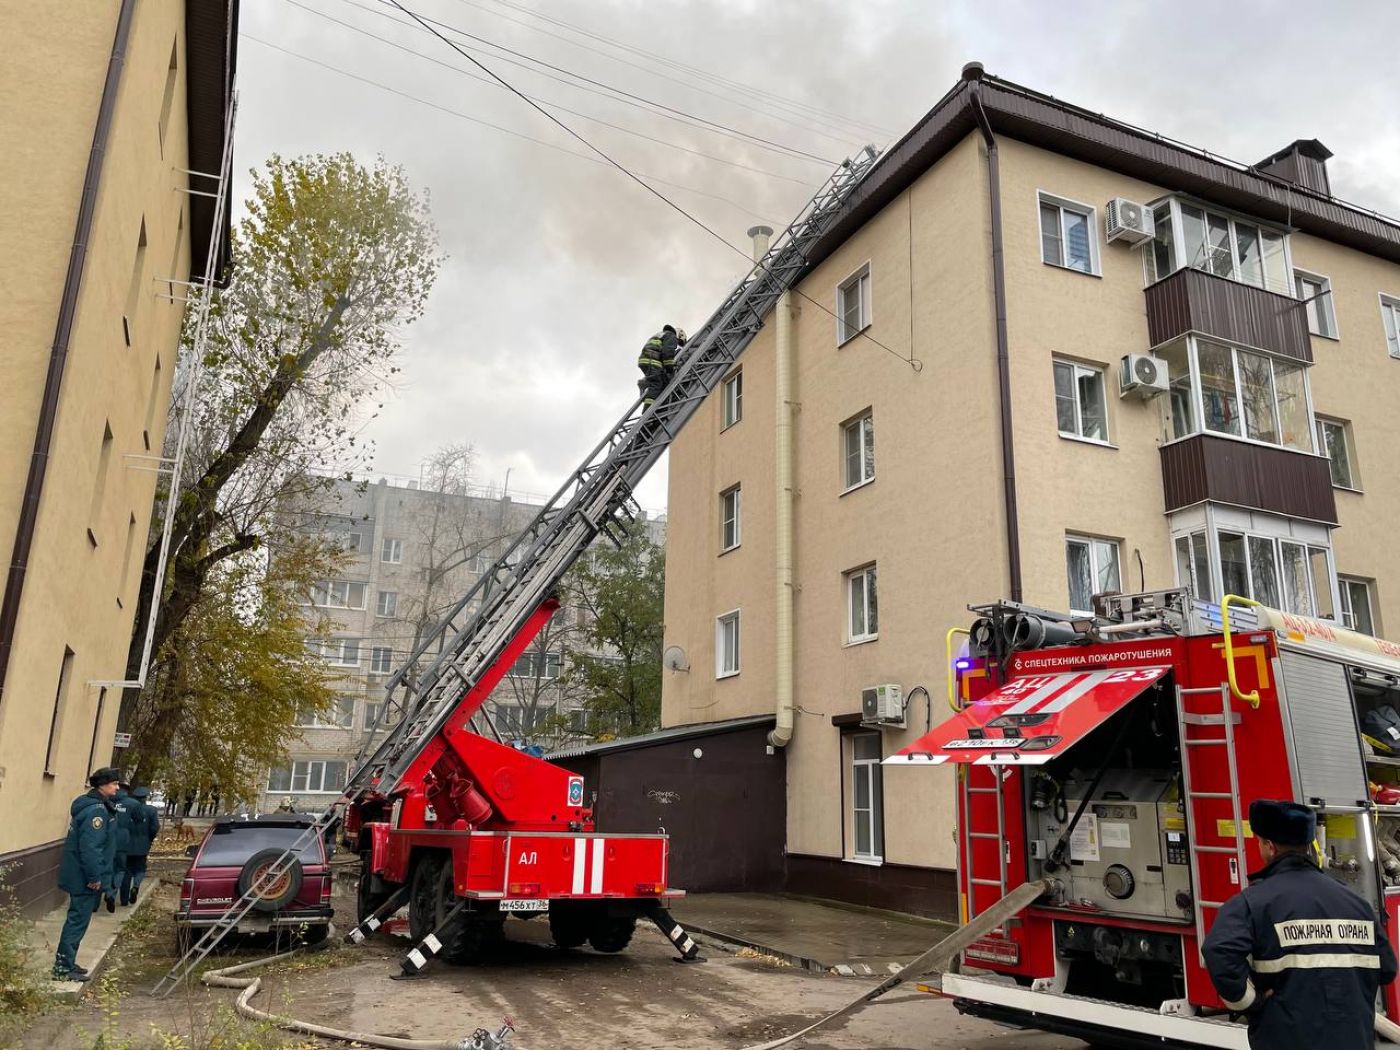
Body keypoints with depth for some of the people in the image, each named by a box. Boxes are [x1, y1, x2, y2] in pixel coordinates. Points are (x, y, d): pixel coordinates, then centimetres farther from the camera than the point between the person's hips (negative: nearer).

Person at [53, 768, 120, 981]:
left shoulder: (94, 805, 11)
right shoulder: (96, 810, -21)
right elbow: (90, 847, -26)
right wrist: (94, 877, -22)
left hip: (80, 875, 10)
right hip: (84, 878, -10)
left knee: (77, 919, 17)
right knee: (78, 920, -3)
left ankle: (65, 962, 26)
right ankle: (64, 967, 4)